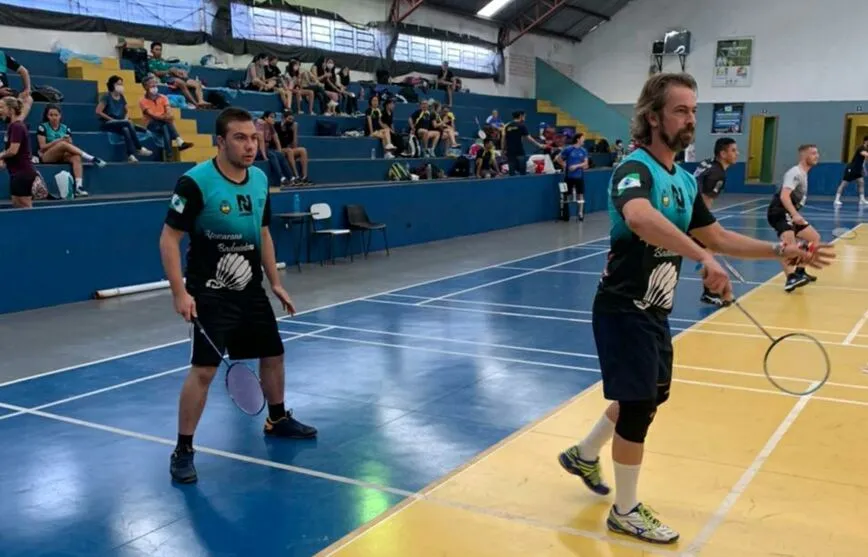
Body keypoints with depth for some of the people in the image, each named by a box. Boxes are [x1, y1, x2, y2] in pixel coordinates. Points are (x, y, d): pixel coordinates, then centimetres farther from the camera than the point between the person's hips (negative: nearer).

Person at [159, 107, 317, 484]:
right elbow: (169, 239, -15)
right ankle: (183, 450, 3)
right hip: (210, 294, -7)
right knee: (203, 369, -12)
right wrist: (180, 292, -22)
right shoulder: (196, 182, -17)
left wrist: (275, 282, 14)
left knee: (273, 354, 17)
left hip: (251, 290, 7)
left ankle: (278, 420, 41)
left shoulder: (260, 179, 3)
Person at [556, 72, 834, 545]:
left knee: (651, 396, 22)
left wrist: (783, 251, 5)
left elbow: (717, 236, 14)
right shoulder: (635, 170, -21)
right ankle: (625, 512, 19)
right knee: (639, 406, 0)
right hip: (624, 311, -9)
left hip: (654, 311, 9)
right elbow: (640, 218, -44)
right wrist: (703, 260, -51)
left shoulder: (684, 180, 8)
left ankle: (584, 454, 43)